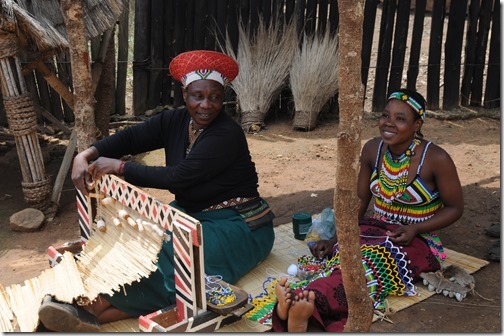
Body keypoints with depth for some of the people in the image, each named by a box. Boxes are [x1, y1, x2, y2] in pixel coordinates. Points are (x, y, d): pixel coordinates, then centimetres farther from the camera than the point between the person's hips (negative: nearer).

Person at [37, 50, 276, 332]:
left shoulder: (228, 134, -20)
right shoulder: (175, 121, 3)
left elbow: (178, 177, -25)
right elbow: (130, 137, -2)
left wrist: (119, 166, -20)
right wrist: (86, 156, -20)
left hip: (237, 226, -7)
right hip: (190, 214, 7)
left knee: (172, 259, -30)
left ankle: (97, 310, -34)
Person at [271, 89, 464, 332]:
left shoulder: (436, 159, -13)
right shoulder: (373, 149, 1)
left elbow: (455, 207, -2)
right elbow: (359, 202, 8)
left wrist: (415, 229, -17)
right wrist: (336, 239, -3)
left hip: (416, 239, -4)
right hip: (375, 229, 4)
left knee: (374, 260, -37)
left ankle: (309, 302, -64)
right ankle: (299, 302, -61)